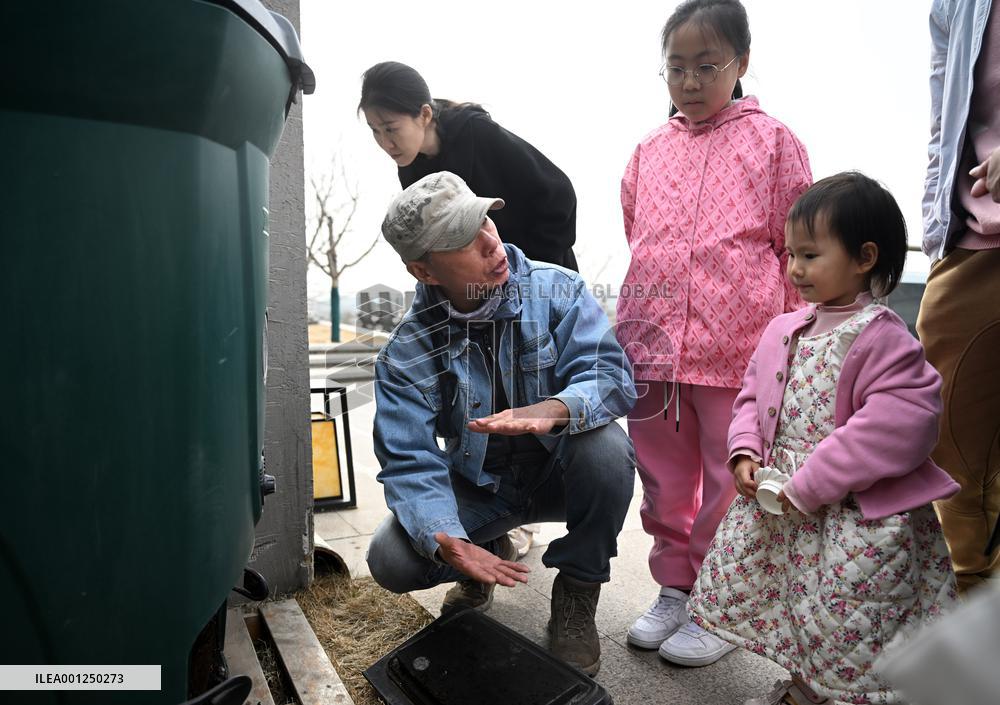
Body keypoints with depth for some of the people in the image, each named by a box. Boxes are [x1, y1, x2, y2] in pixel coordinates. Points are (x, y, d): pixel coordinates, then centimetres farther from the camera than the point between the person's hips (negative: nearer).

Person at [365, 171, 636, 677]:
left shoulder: (556, 290, -16)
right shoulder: (406, 353, -15)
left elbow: (610, 375, -26)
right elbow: (409, 461, -19)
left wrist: (554, 410, -50)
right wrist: (445, 540, -38)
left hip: (561, 473, 0)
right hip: (479, 487, 1)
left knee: (606, 446, -34)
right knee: (391, 560, -21)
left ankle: (576, 594, -7)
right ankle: (488, 555, 15)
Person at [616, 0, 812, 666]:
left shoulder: (772, 140, 3)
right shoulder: (650, 150, 13)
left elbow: (797, 249, 3)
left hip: (737, 349, -3)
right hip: (650, 342, 4)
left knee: (731, 481, 6)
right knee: (665, 479, 13)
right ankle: (675, 588, 31)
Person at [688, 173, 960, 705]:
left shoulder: (880, 337, -15)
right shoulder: (783, 330, 6)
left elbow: (900, 425, -24)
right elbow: (752, 396, 14)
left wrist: (810, 484, -22)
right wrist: (745, 453, -4)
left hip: (853, 516, -7)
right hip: (776, 501, 8)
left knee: (844, 621, -1)